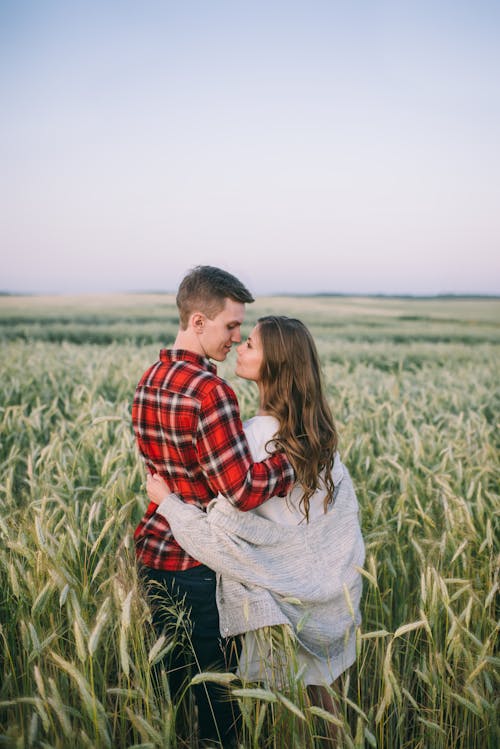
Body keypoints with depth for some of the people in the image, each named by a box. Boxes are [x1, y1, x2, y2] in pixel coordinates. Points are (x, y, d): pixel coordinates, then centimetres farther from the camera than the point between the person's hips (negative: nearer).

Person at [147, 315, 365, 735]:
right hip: (330, 584, 7)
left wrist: (166, 501, -15)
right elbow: (345, 505, 4)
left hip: (285, 596, -6)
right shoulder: (317, 428, -6)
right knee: (316, 685, 26)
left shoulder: (255, 440, -29)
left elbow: (222, 539, -27)